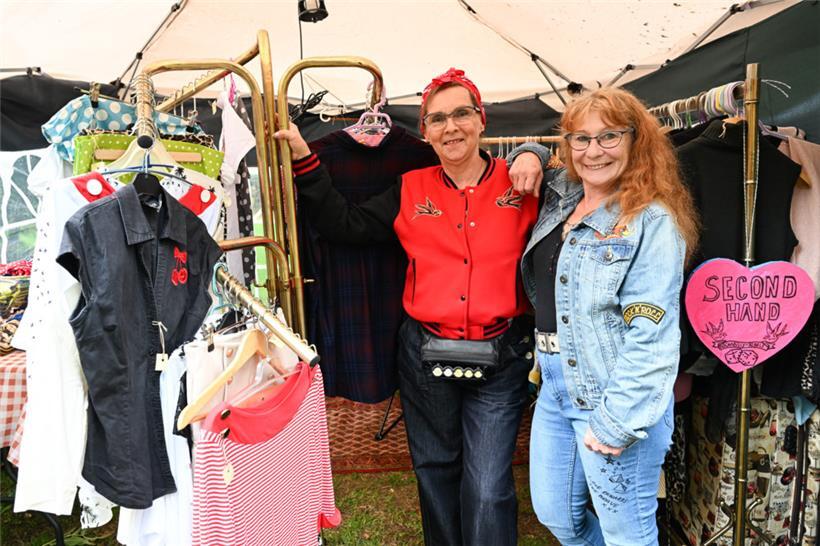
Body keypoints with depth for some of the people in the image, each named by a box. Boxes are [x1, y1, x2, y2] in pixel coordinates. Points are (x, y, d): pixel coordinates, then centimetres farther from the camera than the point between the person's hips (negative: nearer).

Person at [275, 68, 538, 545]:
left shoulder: (520, 184, -1)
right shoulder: (411, 191, 5)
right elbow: (345, 225, 5)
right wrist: (303, 160, 1)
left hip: (500, 361, -2)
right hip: (426, 358, 3)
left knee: (488, 491, 0)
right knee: (436, 474, 19)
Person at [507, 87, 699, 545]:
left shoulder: (652, 222, -14)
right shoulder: (560, 195, 7)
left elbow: (652, 336, -19)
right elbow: (533, 171, 30)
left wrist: (616, 423, -19)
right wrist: (531, 155, 7)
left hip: (615, 400, -7)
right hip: (555, 387, 7)